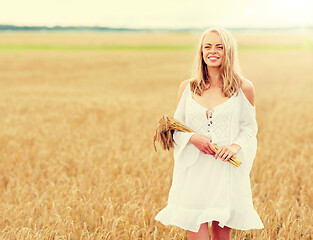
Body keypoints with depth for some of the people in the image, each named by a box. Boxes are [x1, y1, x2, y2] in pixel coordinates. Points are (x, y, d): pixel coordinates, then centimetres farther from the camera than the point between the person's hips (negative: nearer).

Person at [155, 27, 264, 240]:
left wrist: (236, 145, -12)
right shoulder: (187, 88, 6)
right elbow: (176, 128, 12)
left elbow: (250, 128, 8)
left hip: (227, 172, -1)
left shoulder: (243, 88, 2)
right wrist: (192, 138, -10)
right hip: (194, 172, 1)